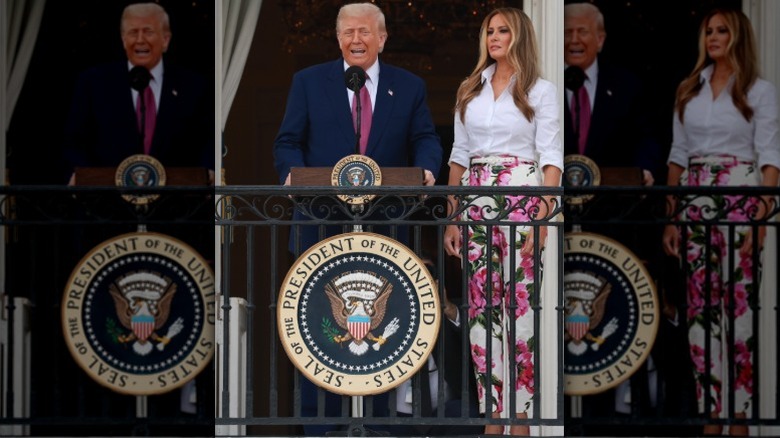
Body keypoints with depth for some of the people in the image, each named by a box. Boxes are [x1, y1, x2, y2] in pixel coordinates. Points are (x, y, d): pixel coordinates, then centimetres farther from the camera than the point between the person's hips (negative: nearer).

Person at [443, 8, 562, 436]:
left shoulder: (540, 90, 2)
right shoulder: (470, 90, 14)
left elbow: (551, 157, -4)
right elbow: (459, 156, 15)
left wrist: (542, 218, -14)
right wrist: (452, 217, 9)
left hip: (520, 199, -4)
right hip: (475, 200, 4)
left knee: (519, 309, -6)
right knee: (480, 308, 2)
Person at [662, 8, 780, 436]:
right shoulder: (688, 90, 14)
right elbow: (678, 156, 15)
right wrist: (671, 217, 9)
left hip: (739, 203, -4)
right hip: (695, 203, 5)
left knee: (739, 309, -6)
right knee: (700, 309, 3)